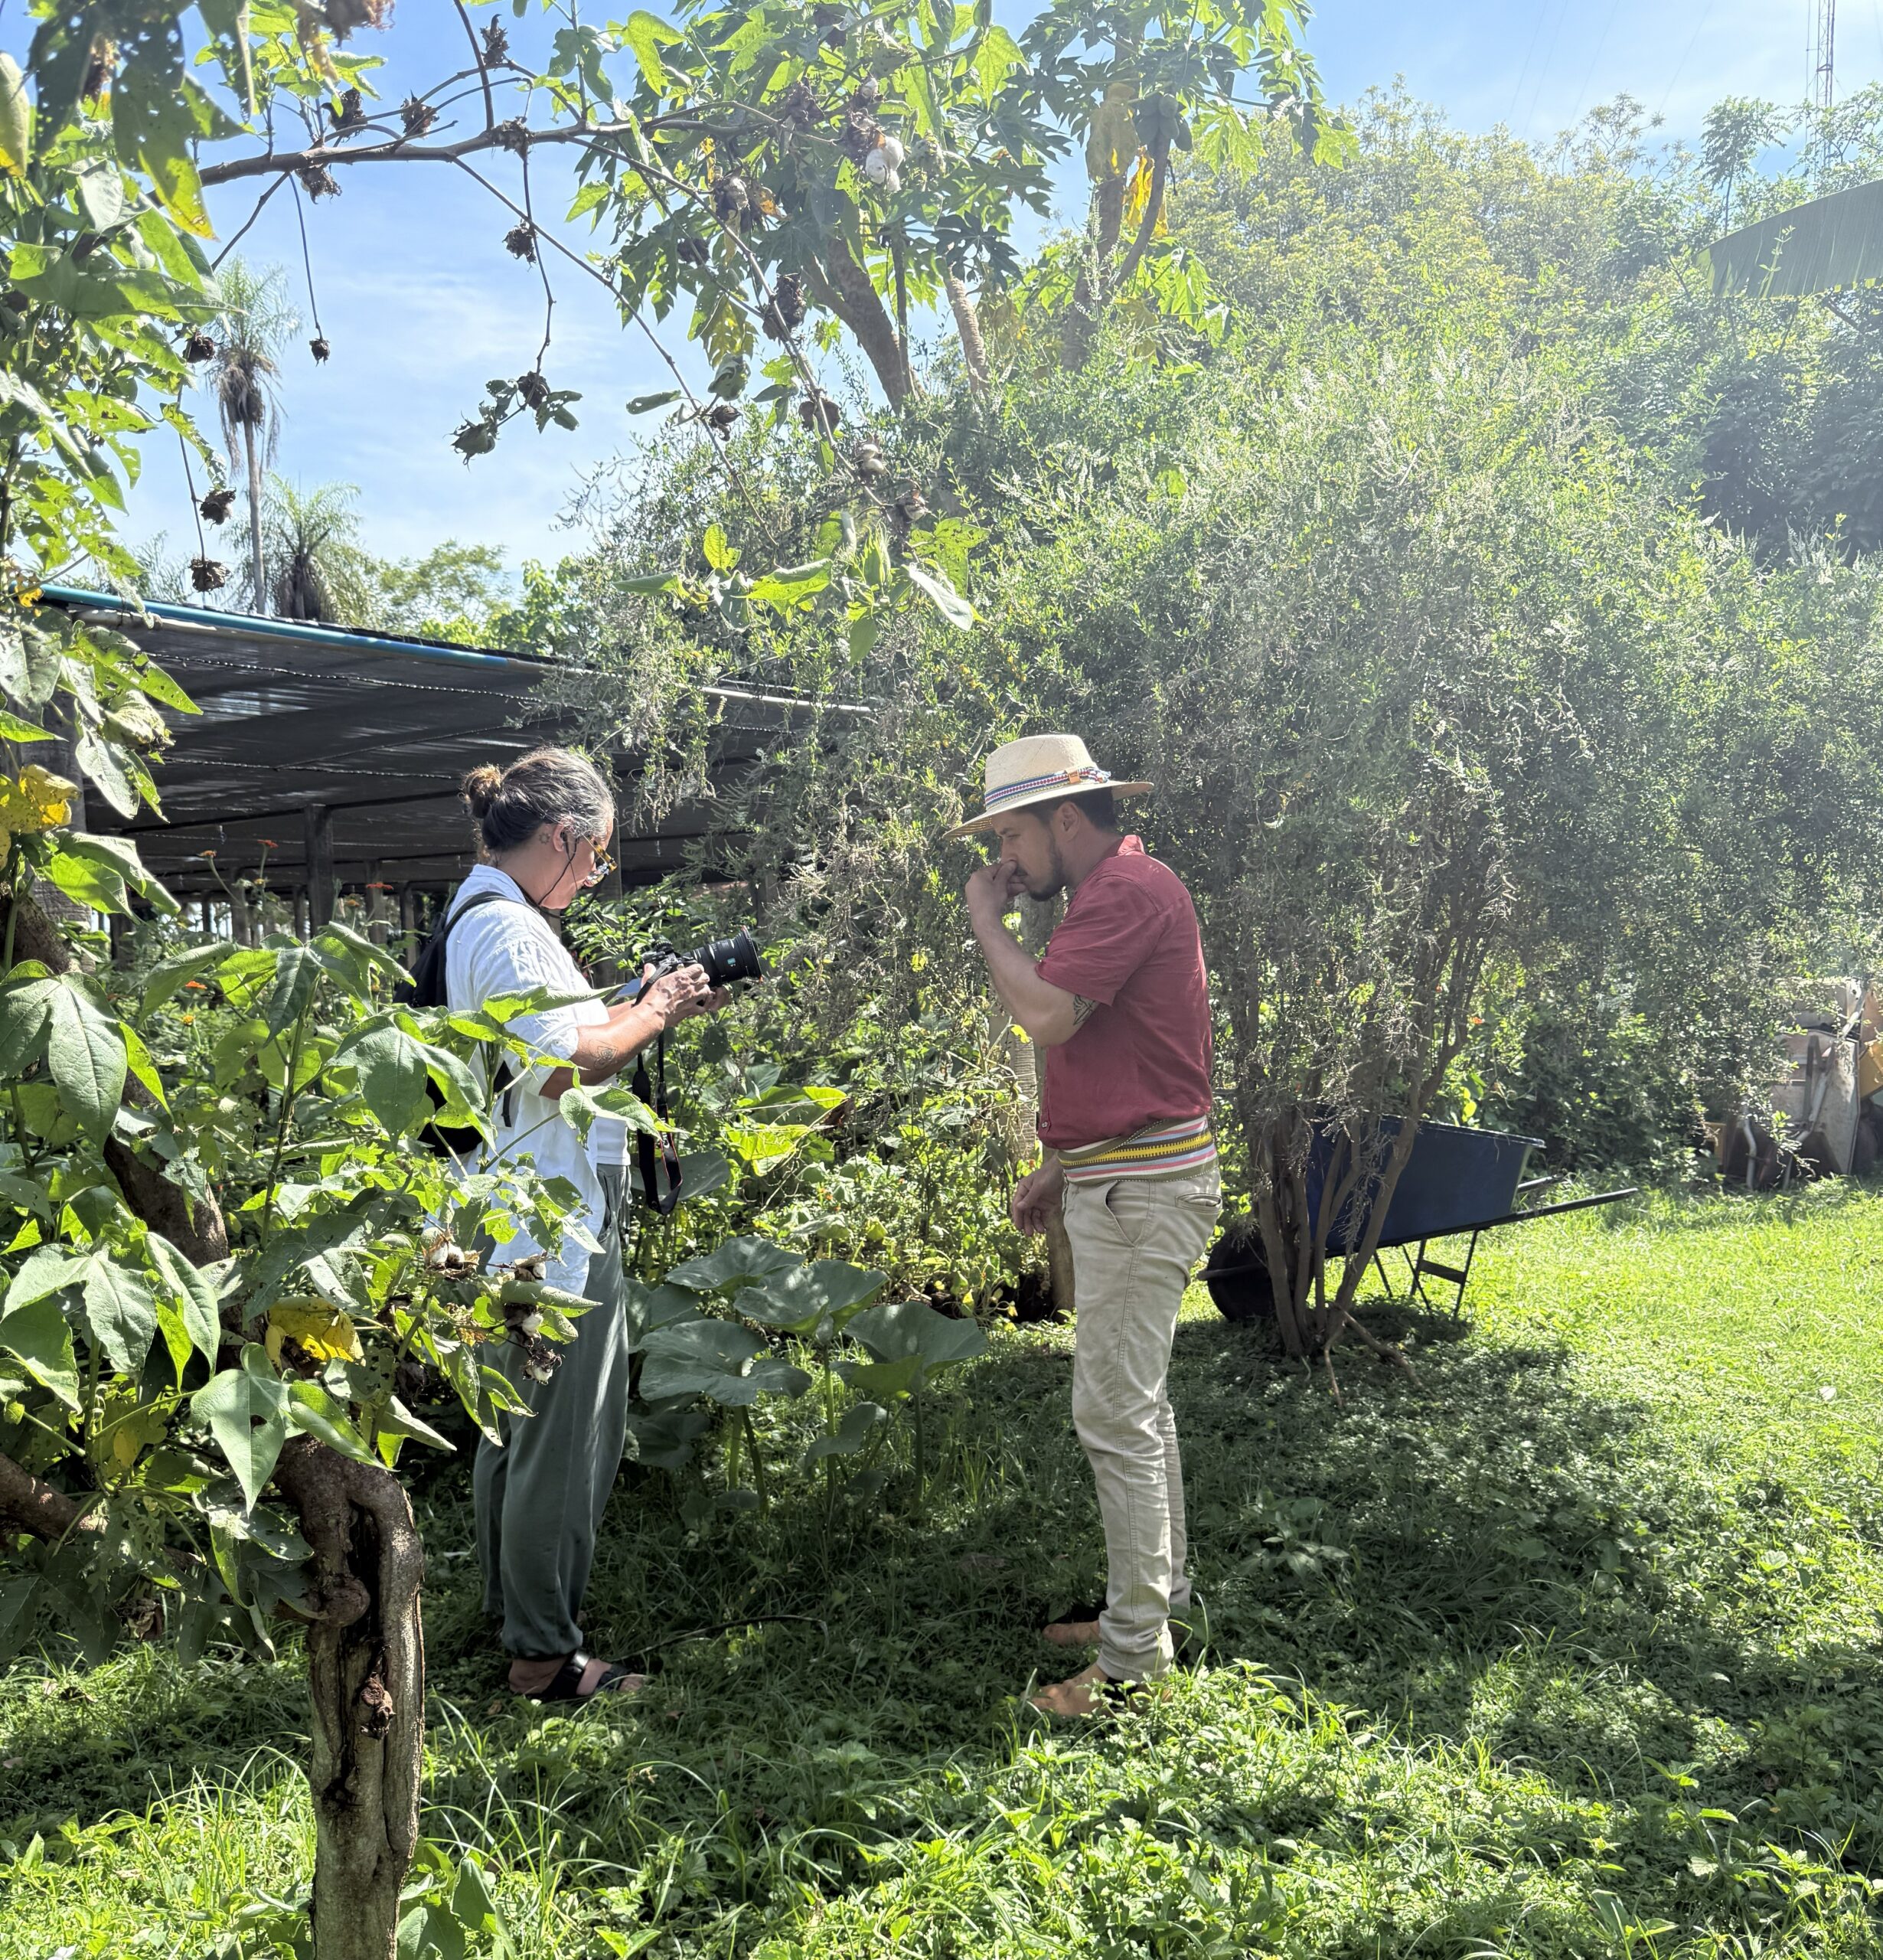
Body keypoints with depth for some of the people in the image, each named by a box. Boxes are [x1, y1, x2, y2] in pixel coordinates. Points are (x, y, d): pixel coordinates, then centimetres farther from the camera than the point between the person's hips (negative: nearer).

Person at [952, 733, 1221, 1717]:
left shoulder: (1128, 890, -16)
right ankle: (1157, 1591, 31)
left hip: (1141, 1186, -11)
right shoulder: (1111, 891, 18)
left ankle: (1132, 1656, 1)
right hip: (1118, 1180, 11)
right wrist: (1059, 1166, 20)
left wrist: (985, 918, -12)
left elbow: (1045, 1012, -27)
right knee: (1135, 1400, 18)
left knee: (1114, 1413, -7)